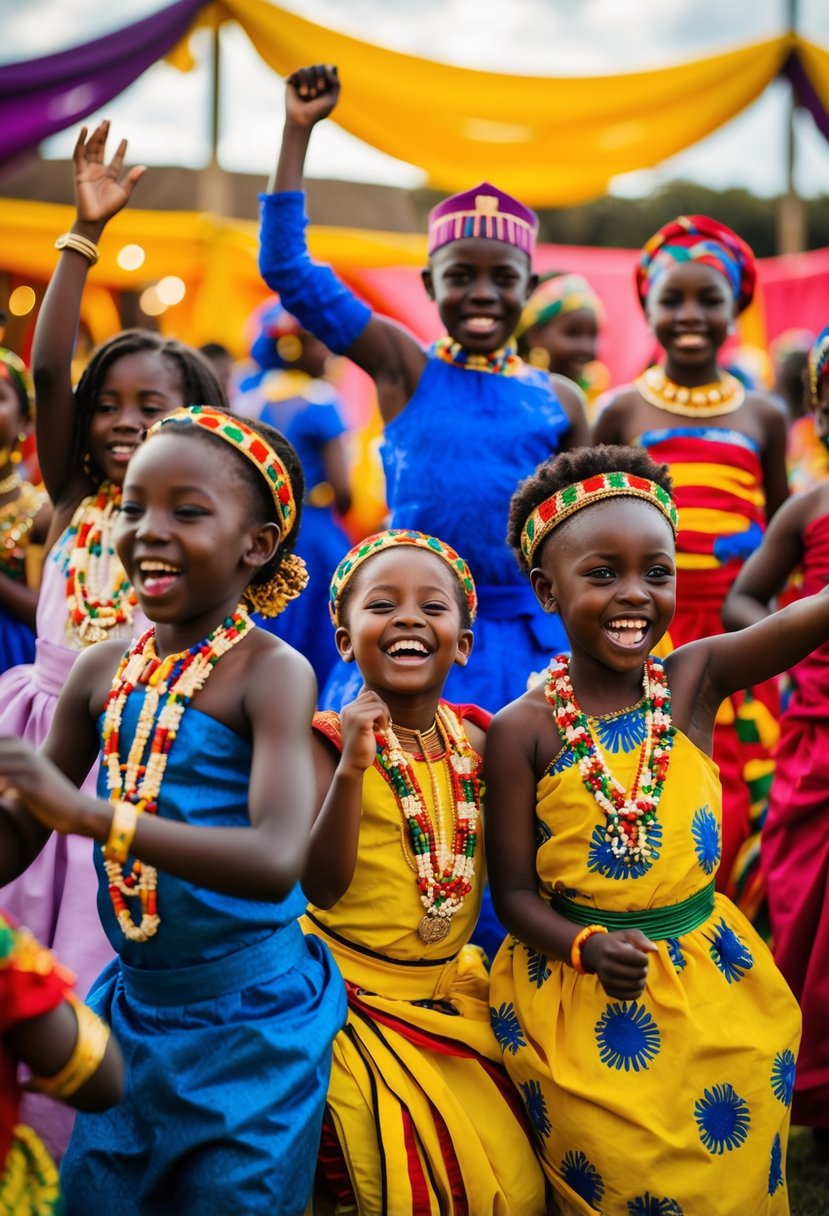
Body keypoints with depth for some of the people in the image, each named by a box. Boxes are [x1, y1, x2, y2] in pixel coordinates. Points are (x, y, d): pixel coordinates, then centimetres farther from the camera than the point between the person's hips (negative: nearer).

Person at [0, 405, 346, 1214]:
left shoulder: (270, 672, -17)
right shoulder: (102, 672, -1)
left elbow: (275, 861, -31)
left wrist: (87, 812, -36)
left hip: (251, 1022, -5)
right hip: (131, 1007, 5)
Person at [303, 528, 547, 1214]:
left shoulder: (477, 740, 0)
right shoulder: (328, 740, -13)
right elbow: (323, 887, -20)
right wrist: (351, 769, -33)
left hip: (452, 987, 5)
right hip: (356, 994, -5)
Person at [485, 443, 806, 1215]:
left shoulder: (697, 678, -6)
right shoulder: (522, 731, -11)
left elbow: (812, 613, -19)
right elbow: (513, 892, -7)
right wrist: (587, 948, -24)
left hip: (714, 986, 2)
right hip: (578, 998, -2)